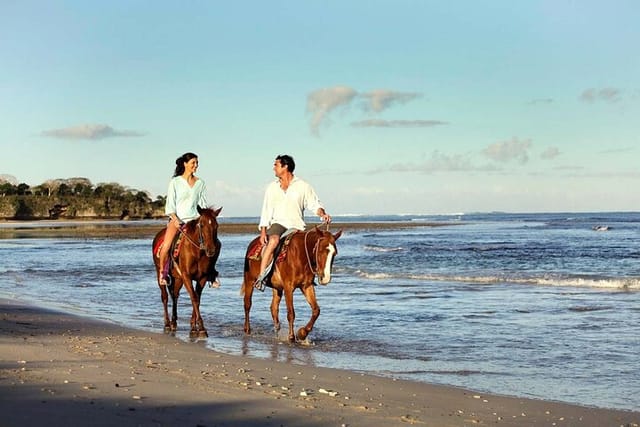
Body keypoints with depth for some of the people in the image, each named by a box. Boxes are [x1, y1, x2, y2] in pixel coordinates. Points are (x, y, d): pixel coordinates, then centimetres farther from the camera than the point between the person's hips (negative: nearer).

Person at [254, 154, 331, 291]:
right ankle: (261, 277, -37)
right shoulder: (272, 187, 13)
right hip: (277, 223, 0)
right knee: (273, 240, -32)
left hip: (296, 225, 0)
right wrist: (263, 231, 1)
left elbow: (314, 204, 6)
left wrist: (323, 214, -16)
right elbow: (266, 211, 11)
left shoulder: (303, 186, 6)